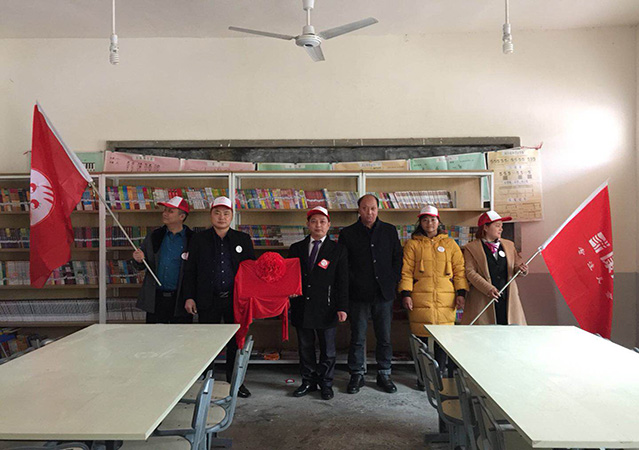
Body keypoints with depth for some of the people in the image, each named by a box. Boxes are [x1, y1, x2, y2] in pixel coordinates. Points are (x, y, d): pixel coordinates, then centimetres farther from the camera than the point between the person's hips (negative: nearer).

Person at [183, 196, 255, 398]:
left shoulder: (243, 239, 5)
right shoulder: (199, 239, 4)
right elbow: (190, 271, 5)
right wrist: (189, 297, -2)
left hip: (235, 299, 1)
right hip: (208, 300, -1)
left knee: (235, 342, 9)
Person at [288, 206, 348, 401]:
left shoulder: (337, 250, 1)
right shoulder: (296, 249, 7)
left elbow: (343, 281, -2)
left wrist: (342, 307, -8)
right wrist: (290, 296, -4)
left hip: (326, 309, -2)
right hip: (301, 308, 2)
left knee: (327, 349, 9)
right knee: (305, 348, 13)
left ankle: (326, 383, 25)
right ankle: (308, 382, 28)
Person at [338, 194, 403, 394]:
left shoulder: (389, 231, 8)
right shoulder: (347, 233, 3)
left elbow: (398, 258, 10)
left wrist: (392, 282, 2)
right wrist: (353, 284, -5)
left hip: (384, 293, 2)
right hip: (358, 295, -1)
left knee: (385, 338, 9)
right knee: (357, 338, 5)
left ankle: (384, 374, 23)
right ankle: (357, 375, 19)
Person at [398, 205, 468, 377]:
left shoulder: (450, 244, 13)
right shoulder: (413, 244, 8)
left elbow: (459, 270, 11)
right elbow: (406, 271, 3)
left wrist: (461, 293, 2)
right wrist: (406, 293, -6)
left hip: (445, 300, 1)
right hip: (420, 299, -1)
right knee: (421, 337, 2)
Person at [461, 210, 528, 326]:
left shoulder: (509, 245, 19)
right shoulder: (471, 248, 2)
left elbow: (517, 264, 18)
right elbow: (470, 272, -6)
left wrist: (521, 269, -7)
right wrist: (488, 288, -18)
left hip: (508, 298, 4)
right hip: (483, 300, -4)